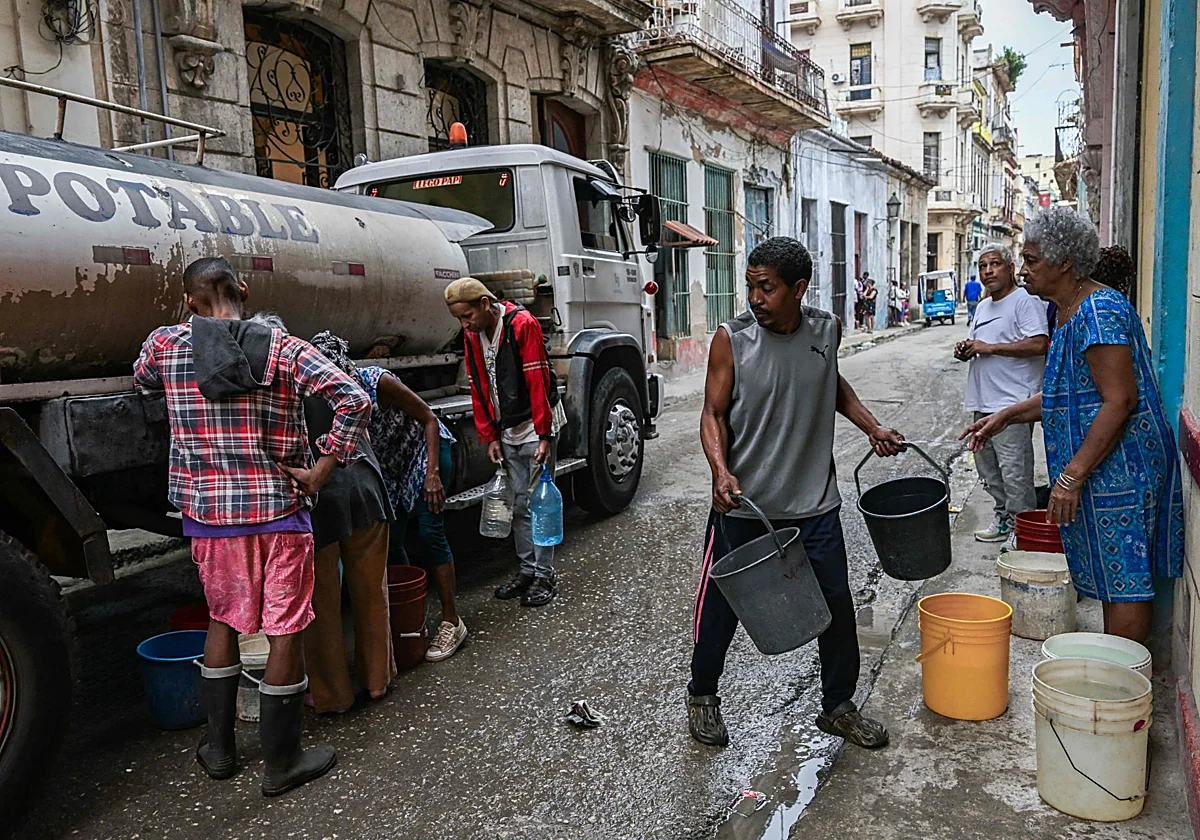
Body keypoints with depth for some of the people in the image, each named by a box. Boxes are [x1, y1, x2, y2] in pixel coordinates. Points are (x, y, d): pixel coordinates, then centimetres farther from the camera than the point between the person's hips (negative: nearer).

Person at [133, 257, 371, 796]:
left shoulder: (165, 344, -2)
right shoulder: (283, 349, -8)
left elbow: (143, 384, 22)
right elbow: (354, 400, -19)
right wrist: (320, 471, -13)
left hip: (207, 513, 3)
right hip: (279, 511, -3)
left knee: (223, 620, 21)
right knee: (285, 631, 7)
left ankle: (219, 749, 33)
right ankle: (280, 764, 18)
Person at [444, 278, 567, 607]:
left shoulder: (522, 324, -18)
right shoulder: (472, 335, 4)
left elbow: (538, 382, -20)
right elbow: (478, 388, 9)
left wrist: (544, 436, -21)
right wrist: (490, 437, 6)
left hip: (537, 425, -6)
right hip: (507, 432, 7)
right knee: (519, 503, 11)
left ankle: (544, 575, 6)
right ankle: (527, 568, 21)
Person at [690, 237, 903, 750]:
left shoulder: (827, 330, -1)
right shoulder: (732, 339, -11)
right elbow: (714, 414, -9)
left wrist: (871, 427, 10)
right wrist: (721, 471, -25)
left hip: (813, 503, 3)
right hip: (742, 504, -3)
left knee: (837, 604, 9)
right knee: (721, 605, 9)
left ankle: (838, 706, 31)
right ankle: (702, 696, 33)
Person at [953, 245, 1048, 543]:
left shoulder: (1025, 301, -8)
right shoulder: (983, 306, 20)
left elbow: (1038, 344, -20)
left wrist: (990, 347, -18)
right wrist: (964, 349, 5)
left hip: (1011, 405, -9)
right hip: (982, 402, 9)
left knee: (1015, 472, -7)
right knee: (988, 468, 16)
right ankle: (1003, 519, 28)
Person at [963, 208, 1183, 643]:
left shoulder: (1099, 310, -19)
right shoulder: (1071, 312, 13)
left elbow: (1120, 400, -24)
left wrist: (1072, 476, -24)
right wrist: (1006, 416, 13)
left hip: (1117, 467, -11)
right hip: (1104, 467, 11)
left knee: (1124, 582, -1)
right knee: (1115, 578, 18)